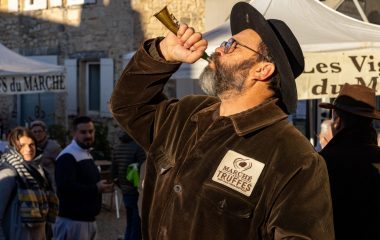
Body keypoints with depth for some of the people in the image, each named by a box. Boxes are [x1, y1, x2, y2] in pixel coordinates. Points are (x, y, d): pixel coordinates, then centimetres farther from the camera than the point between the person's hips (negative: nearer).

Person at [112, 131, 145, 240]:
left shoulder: (117, 148, 9)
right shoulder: (139, 147, -17)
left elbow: (114, 173, 14)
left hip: (126, 194, 8)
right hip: (137, 194, -8)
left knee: (130, 227, 17)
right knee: (137, 229, -3)